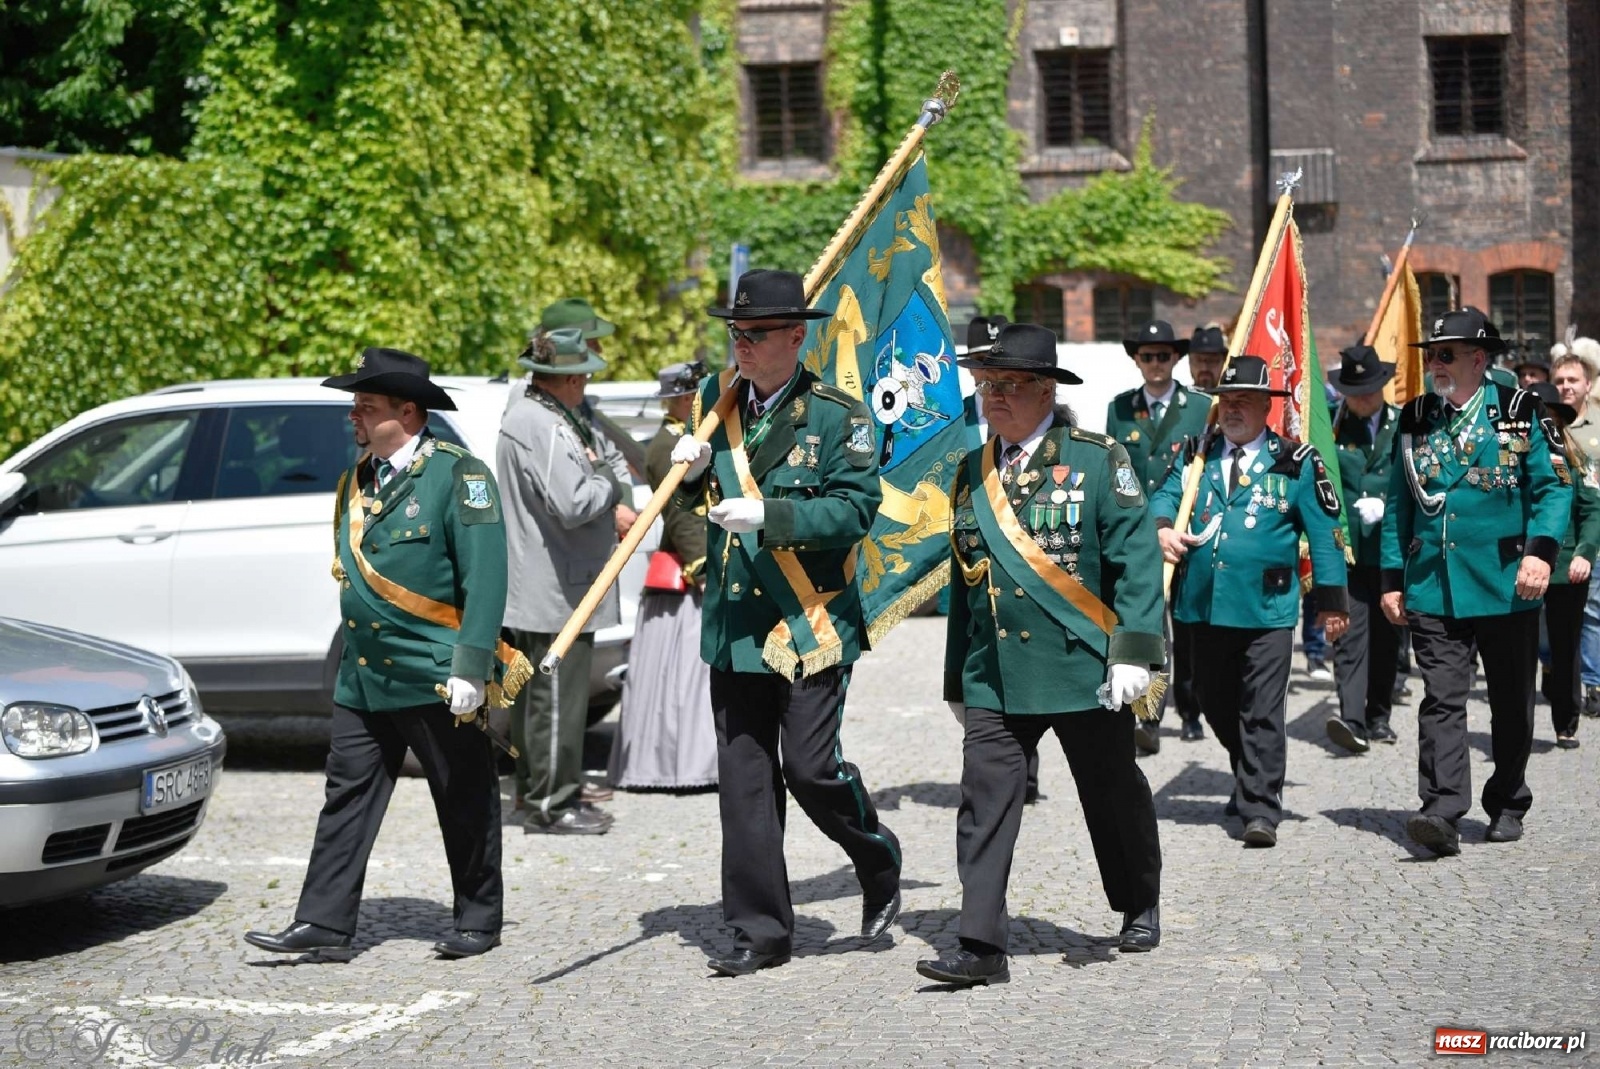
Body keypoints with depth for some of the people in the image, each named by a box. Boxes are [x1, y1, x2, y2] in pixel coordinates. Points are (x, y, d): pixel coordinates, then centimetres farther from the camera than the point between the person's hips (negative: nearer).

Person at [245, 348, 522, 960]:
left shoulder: (459, 476, -10)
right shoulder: (358, 481, 13)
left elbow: (485, 581, -16)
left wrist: (471, 668, -21)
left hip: (435, 679, -7)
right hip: (363, 677, 7)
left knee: (465, 804, 6)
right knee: (348, 795, 4)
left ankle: (478, 922, 17)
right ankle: (323, 923, 7)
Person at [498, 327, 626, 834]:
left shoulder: (523, 415, 14)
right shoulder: (545, 428, -21)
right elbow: (571, 504, -27)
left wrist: (601, 484, 4)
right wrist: (607, 478, -9)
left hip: (533, 588, 11)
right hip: (558, 591, -11)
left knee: (538, 693, 18)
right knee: (558, 699, -5)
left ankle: (535, 788, 28)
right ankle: (551, 802, 0)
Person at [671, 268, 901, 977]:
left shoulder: (837, 414, -7)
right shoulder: (715, 401, 9)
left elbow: (855, 507, -15)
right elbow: (695, 493, 23)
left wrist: (769, 515, -24)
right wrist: (688, 468, 0)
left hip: (811, 621, -5)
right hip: (734, 620, 5)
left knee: (810, 764, -7)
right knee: (743, 776, 5)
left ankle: (879, 863, 23)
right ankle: (759, 931, 12)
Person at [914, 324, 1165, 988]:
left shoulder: (1097, 461, -4)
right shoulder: (972, 473, 11)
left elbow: (1137, 559, -9)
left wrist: (1133, 651, -18)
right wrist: (956, 676, 18)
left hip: (1083, 669, -3)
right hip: (994, 676, 4)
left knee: (1112, 795, 13)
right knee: (984, 802, -7)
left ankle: (1141, 906, 36)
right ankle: (981, 945, -6)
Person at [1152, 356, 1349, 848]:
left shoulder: (1295, 463, 1)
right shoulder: (1196, 454, 12)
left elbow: (1324, 531, 1)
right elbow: (1166, 494, 7)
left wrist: (1331, 600, -3)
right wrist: (1163, 527, -17)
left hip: (1267, 608, -4)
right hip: (1204, 605, 4)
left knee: (1262, 713, -8)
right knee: (1217, 707, 15)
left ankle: (1261, 811, -6)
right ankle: (1250, 782, 36)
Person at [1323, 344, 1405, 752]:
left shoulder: (1404, 425, 4)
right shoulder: (1328, 425, 2)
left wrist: (1390, 507, -11)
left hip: (1390, 548, 2)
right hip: (1343, 550, -2)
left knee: (1385, 638, 11)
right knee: (1350, 636, -12)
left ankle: (1378, 717, 23)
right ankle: (1352, 719, -20)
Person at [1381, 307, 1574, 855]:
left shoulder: (1520, 411, 1)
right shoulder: (1414, 419, 10)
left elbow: (1554, 486, -3)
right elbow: (1398, 504, 13)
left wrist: (1541, 549, -17)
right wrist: (1393, 578, 9)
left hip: (1506, 588, -1)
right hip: (1433, 591, 2)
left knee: (1511, 702, 9)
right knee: (1441, 699, -8)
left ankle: (1507, 806, 24)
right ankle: (1441, 811, -15)